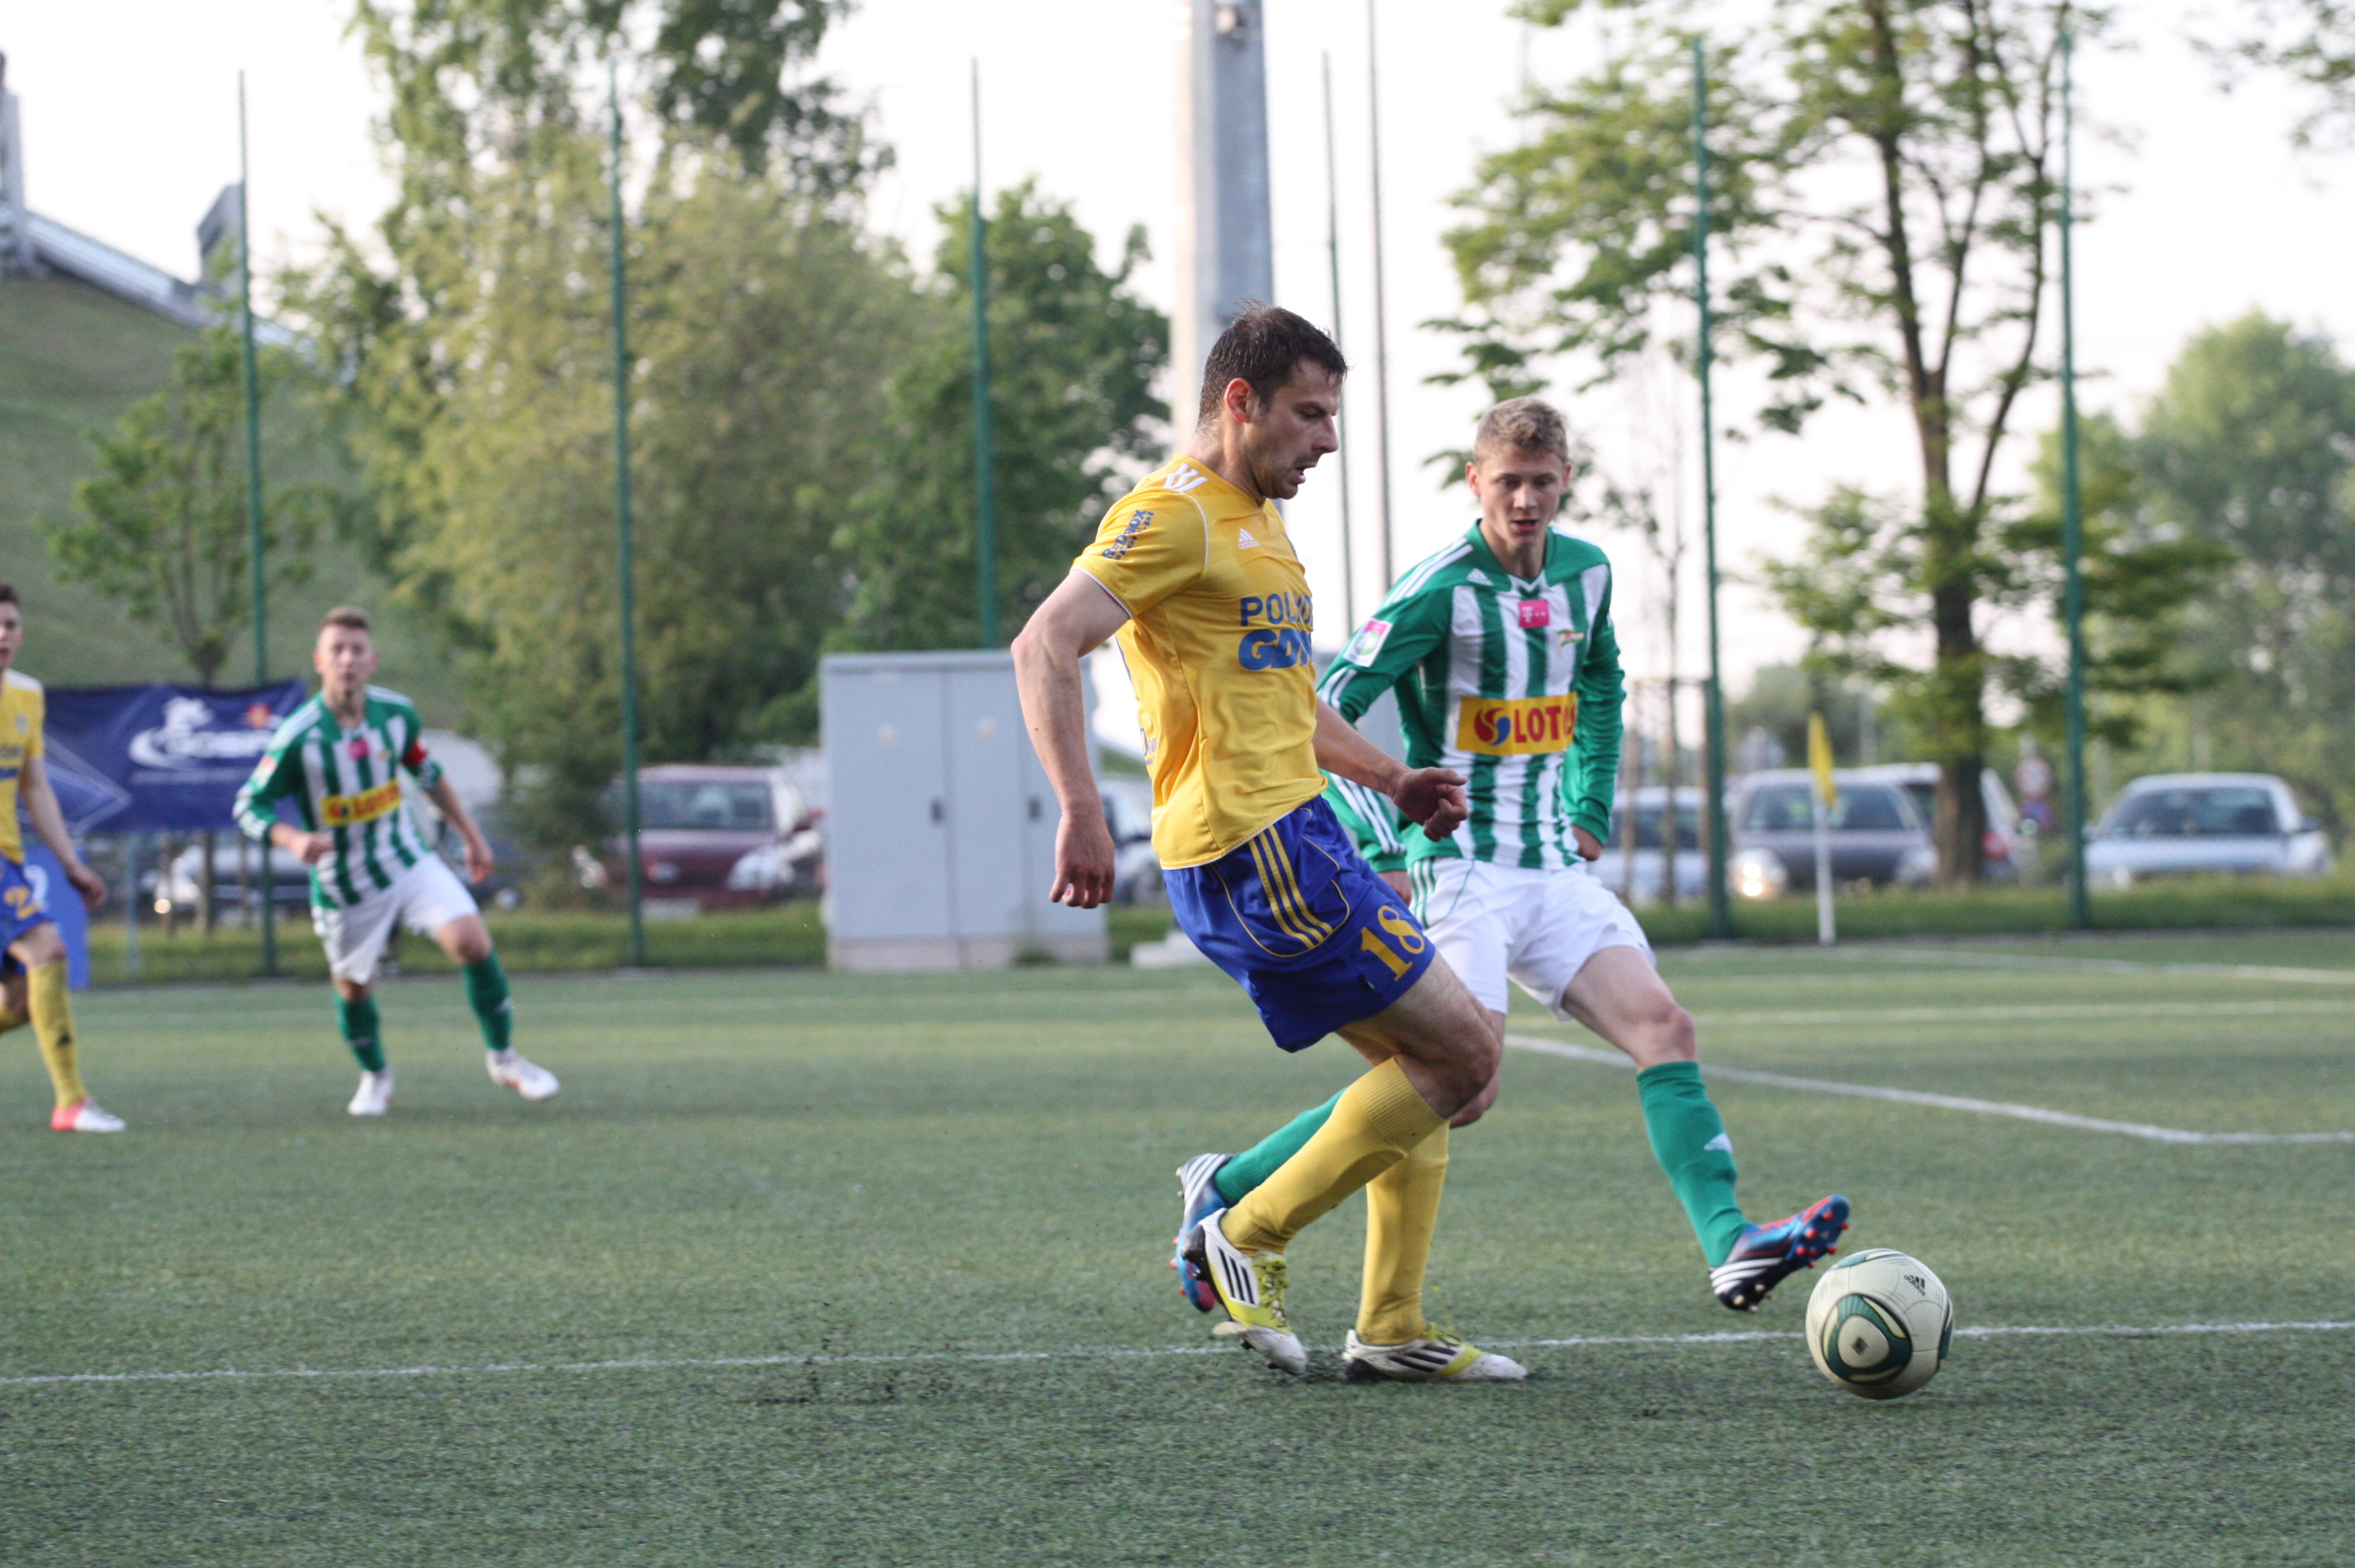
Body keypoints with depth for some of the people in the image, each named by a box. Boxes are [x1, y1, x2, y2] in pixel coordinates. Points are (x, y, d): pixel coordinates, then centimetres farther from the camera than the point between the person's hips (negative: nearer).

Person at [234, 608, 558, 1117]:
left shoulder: (395, 713, -6)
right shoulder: (298, 737, -20)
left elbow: (428, 773, 12)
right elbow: (249, 806, -13)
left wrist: (471, 836, 17)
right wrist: (294, 840, -32)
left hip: (409, 860, 2)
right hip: (345, 885, -2)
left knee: (472, 942, -16)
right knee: (353, 989, 10)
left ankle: (503, 1059, 2)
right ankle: (375, 1076, 41)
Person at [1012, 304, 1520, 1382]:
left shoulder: (1259, 523, 20)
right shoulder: (1174, 515, -11)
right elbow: (1044, 647, -21)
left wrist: (1394, 781, 21)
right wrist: (1080, 808, -30)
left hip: (1292, 841, 10)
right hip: (1252, 848, -10)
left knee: (1427, 1063, 12)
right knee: (1463, 1053, -8)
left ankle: (1391, 1329, 13)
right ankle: (1249, 1236, -2)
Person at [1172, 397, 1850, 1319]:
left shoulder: (1586, 572, 9)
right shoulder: (1441, 589, -13)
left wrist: (1590, 809, 22)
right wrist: (1381, 853, -20)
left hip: (1553, 871, 7)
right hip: (1461, 871, -7)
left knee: (1662, 1027, -10)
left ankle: (1731, 1250, -18)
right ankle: (1227, 1188, -2)